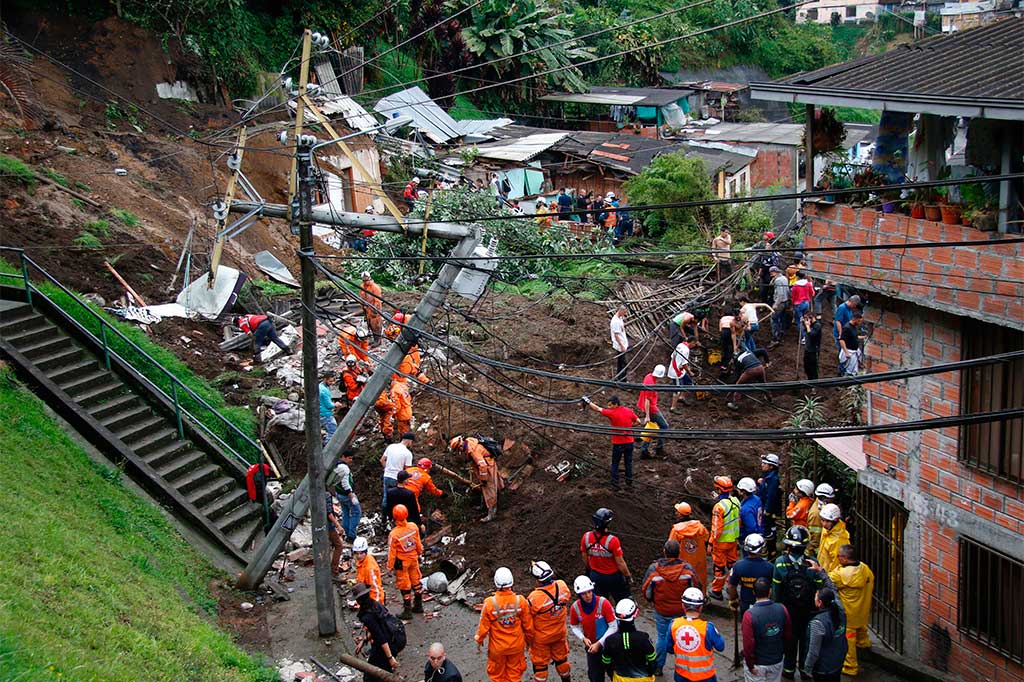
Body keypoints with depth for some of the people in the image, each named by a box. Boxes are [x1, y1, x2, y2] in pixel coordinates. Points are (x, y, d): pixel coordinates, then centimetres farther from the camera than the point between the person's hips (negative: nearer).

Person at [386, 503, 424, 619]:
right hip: (414, 559, 5)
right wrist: (419, 552, 21)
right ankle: (418, 605, 37)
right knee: (416, 581, 21)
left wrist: (390, 566, -4)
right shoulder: (414, 527, -15)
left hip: (401, 563, -5)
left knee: (404, 586, 11)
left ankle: (408, 611, 22)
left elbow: (392, 552, -18)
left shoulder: (393, 534, -28)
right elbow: (418, 544, 1)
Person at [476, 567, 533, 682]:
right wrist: (529, 639, 13)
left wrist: (479, 640, 8)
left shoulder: (490, 603, -23)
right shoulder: (520, 601, -18)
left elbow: (484, 626, -12)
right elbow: (528, 625, -6)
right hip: (516, 646, 1)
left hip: (497, 647, -1)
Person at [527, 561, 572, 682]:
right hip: (560, 634, 5)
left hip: (541, 638, -5)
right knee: (561, 658, 26)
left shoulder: (535, 597, -33)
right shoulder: (562, 586, -20)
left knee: (540, 663, 15)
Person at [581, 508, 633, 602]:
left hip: (595, 576, 4)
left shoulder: (586, 537, -16)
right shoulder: (612, 540, -30)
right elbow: (620, 563, -20)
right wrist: (628, 576, -4)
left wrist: (588, 571, 19)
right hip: (613, 576, -4)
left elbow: (585, 558, 0)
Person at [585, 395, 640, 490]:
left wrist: (588, 401, 5)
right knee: (628, 463, 13)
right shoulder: (629, 411, -2)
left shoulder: (612, 413, -15)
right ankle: (629, 483, 19)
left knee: (615, 465, 8)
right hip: (629, 442, 4)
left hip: (618, 443, -4)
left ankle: (615, 485, 9)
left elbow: (598, 409, -6)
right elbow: (638, 421, 5)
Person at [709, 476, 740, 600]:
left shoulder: (719, 507, -28)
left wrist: (711, 543, -13)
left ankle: (717, 591, 21)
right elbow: (739, 520, 7)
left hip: (721, 541, -6)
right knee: (732, 562, 20)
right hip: (733, 539, 6)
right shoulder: (735, 501, -5)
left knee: (719, 566, 8)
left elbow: (717, 528, -24)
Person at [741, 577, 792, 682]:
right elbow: (788, 635, -1)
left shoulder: (749, 615, -24)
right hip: (777, 661, 3)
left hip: (757, 663, -3)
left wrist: (750, 665, -10)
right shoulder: (782, 609, -13)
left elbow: (748, 644, -22)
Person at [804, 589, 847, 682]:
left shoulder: (818, 623, -32)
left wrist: (808, 667, -9)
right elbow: (835, 598, 11)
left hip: (823, 669, -6)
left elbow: (814, 651, -24)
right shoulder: (840, 612, -13)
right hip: (839, 664, 6)